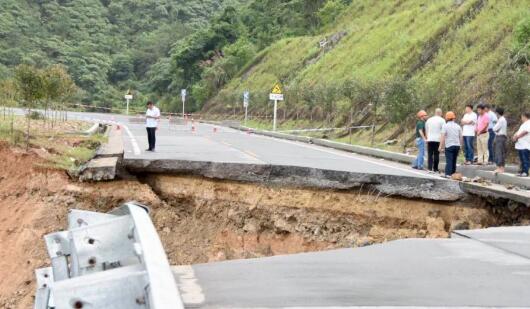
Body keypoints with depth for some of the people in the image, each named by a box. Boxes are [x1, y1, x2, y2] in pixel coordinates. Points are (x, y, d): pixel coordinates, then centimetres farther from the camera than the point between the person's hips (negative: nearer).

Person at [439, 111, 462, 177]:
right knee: (454, 160, 13)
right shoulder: (458, 126, 9)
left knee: (449, 160, -6)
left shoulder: (445, 126, -5)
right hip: (457, 145, 4)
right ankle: (453, 173, 16)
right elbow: (461, 137, 12)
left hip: (449, 145, -4)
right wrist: (460, 145, 24)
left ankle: (448, 174, -13)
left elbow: (442, 137, -11)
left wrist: (441, 146, -9)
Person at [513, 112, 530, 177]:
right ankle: (522, 171, 14)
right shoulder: (524, 124, 24)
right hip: (520, 145, 10)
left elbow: (524, 132, -18)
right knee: (522, 160, 11)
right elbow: (519, 131, 24)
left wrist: (517, 137, -10)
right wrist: (515, 136, 4)